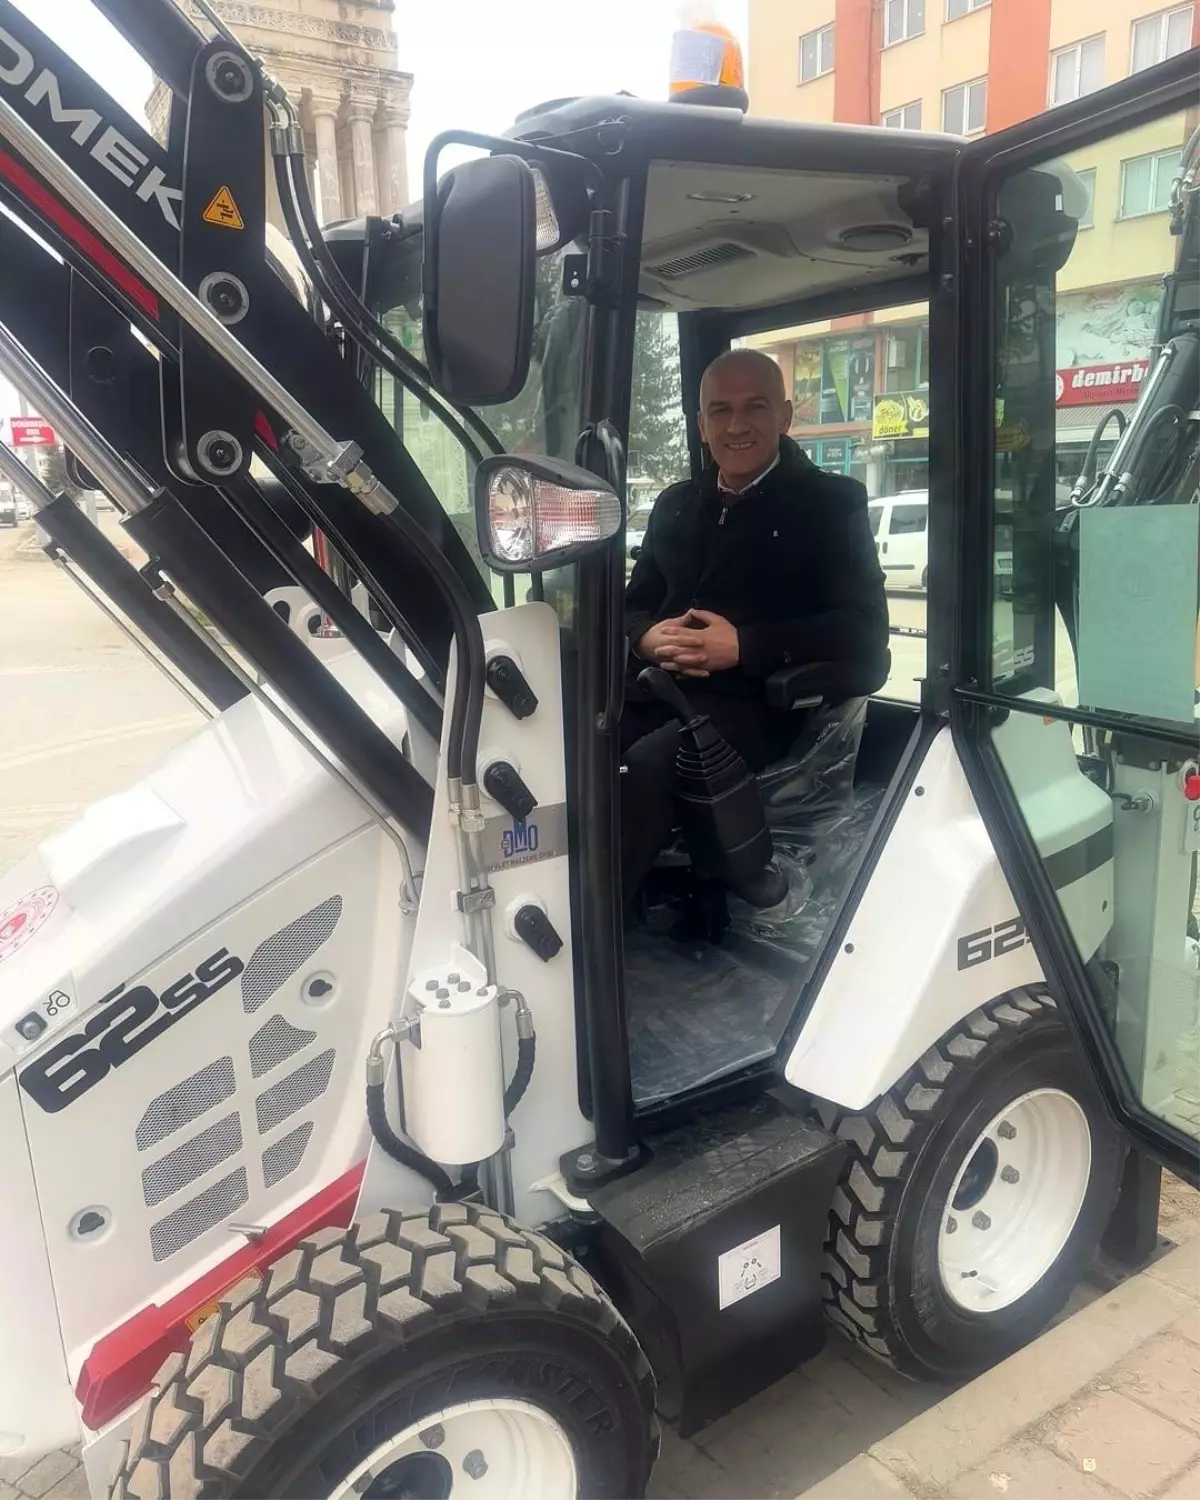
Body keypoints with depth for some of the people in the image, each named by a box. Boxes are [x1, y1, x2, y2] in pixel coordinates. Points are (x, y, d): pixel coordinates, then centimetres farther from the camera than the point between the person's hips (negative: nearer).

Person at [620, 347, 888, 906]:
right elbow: (633, 604, 23)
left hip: (754, 703, -5)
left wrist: (742, 647, -16)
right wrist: (648, 638, -4)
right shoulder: (675, 503, 23)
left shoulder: (831, 502, 6)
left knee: (645, 766, -34)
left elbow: (862, 630, -6)